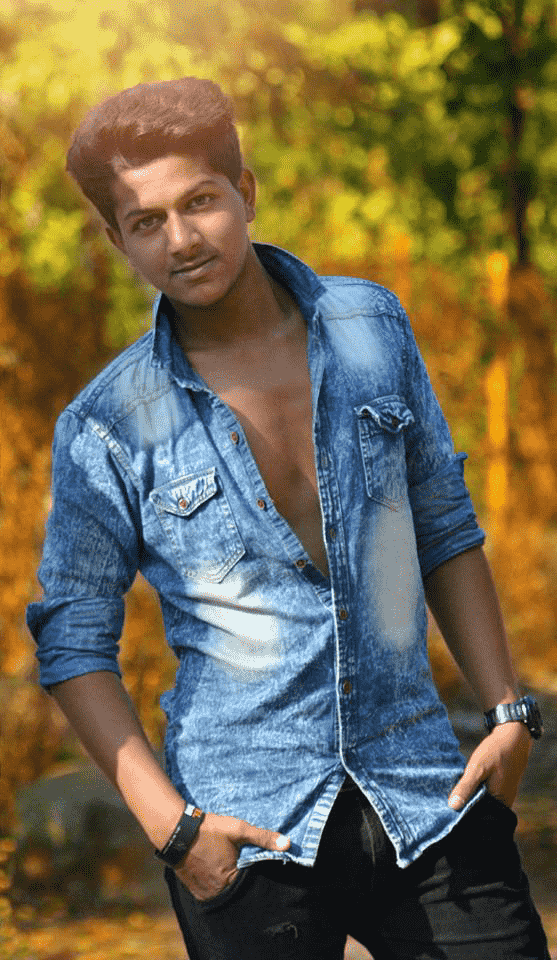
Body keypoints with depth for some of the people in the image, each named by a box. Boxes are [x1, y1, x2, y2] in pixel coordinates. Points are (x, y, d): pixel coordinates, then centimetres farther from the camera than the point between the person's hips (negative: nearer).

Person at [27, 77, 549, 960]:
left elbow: (444, 529, 12)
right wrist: (167, 822, -11)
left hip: (421, 792, 3)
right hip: (246, 827, -2)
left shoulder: (370, 328, 4)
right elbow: (73, 642, -1)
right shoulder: (109, 425, -5)